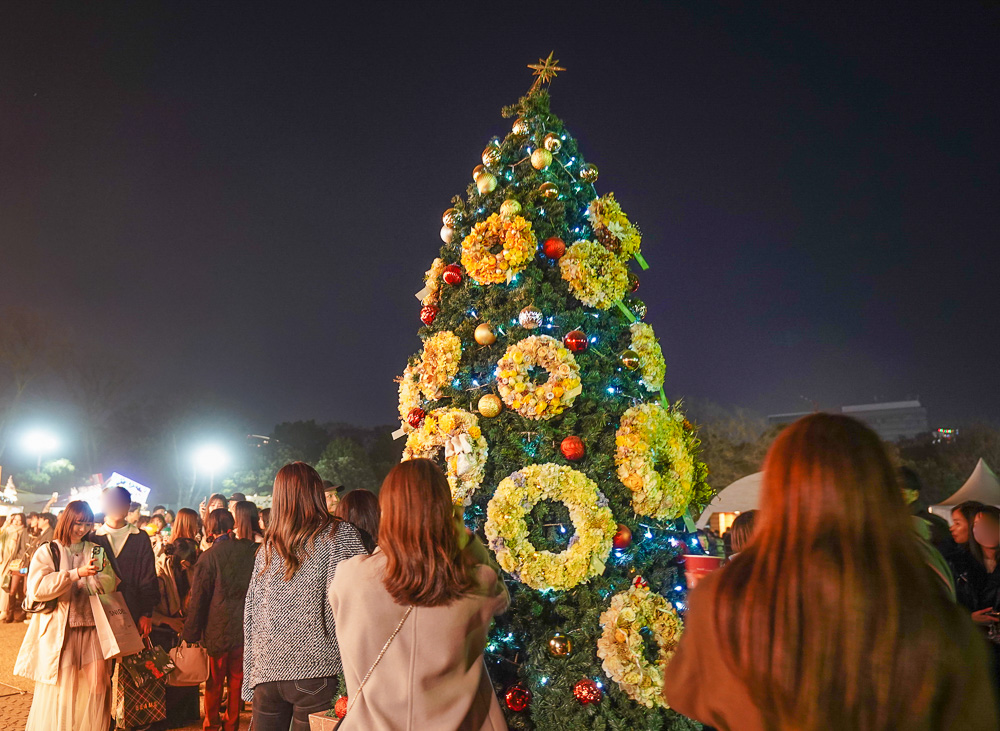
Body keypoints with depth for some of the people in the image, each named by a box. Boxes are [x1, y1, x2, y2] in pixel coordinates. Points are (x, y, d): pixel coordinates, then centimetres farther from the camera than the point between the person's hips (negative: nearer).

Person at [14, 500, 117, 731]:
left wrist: (95, 577, -21)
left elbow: (109, 584, 1)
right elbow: (37, 588, -13)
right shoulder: (47, 552, 2)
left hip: (91, 627, 3)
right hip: (59, 631, -2)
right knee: (61, 686, -2)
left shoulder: (96, 551, 11)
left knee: (97, 683, -4)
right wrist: (77, 573, -20)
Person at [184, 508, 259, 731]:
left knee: (214, 681, 12)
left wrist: (191, 634, -1)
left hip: (218, 629, -3)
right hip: (245, 627, 3)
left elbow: (199, 598, -8)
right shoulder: (251, 551, -5)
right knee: (237, 678, 14)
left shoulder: (209, 556, -12)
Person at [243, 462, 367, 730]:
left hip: (266, 670, 4)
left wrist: (250, 680, 18)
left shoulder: (268, 546, 9)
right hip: (314, 670, -4)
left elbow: (251, 612, 12)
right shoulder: (340, 534, -4)